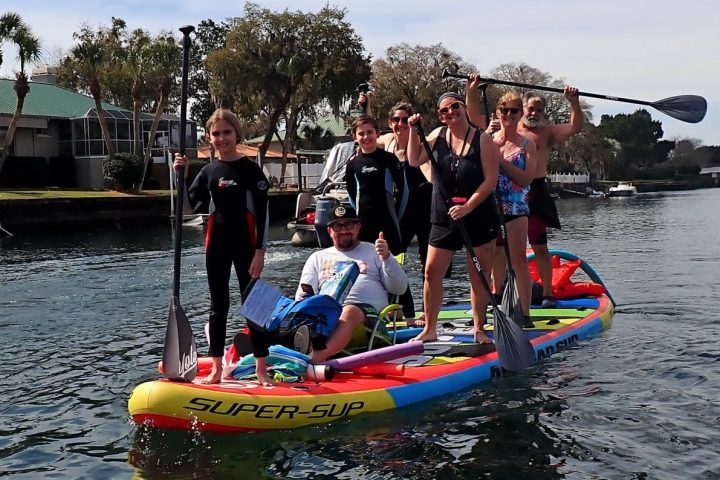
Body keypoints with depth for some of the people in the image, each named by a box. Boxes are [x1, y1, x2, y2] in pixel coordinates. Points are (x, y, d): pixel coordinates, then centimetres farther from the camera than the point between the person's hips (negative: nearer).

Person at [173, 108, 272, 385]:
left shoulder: (250, 169, -5)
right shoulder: (208, 172, 8)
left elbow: (263, 213, -8)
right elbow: (188, 205, 9)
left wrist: (259, 251, -13)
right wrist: (180, 175, -3)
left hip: (246, 245, -4)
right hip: (216, 245, 4)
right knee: (218, 306, 9)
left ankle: (261, 369, 9)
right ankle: (216, 369, 15)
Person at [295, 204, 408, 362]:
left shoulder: (374, 252, 25)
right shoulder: (318, 258, 31)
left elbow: (399, 288, 14)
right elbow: (302, 296, 20)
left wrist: (386, 258, -3)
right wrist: (305, 295, -6)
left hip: (367, 311, -2)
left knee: (350, 312, -38)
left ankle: (315, 358, -60)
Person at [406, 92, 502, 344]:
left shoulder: (483, 140, -6)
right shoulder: (438, 135, 6)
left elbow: (491, 180, -11)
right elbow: (414, 161, 4)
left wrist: (468, 206, -20)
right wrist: (414, 131, -6)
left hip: (479, 218, -3)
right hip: (443, 219, 3)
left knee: (479, 276, 3)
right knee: (432, 272, -2)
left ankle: (478, 329, 16)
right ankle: (430, 329, 8)